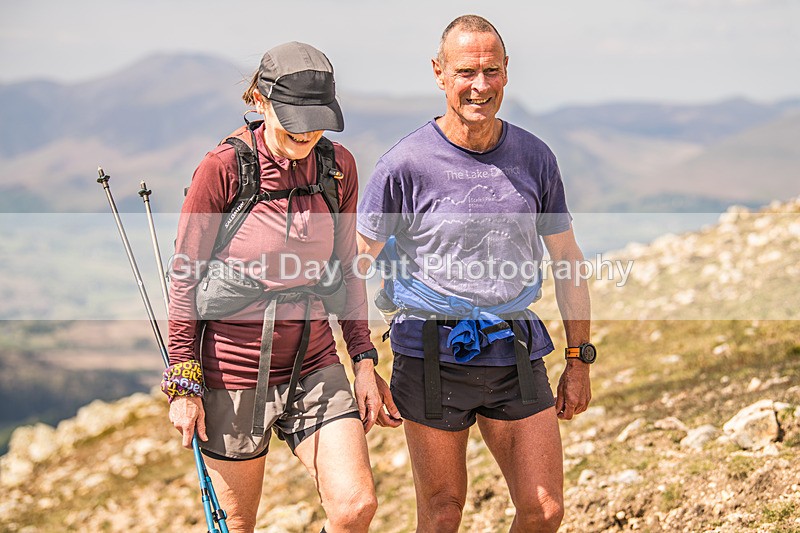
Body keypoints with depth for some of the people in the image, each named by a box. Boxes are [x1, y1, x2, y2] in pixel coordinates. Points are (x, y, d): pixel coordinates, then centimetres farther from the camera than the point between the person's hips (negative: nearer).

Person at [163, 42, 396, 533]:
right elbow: (185, 276, -7)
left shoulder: (338, 166, 0)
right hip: (233, 368, -3)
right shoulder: (225, 168, -13)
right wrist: (184, 382, -9)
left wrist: (364, 361, 6)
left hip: (314, 364, 3)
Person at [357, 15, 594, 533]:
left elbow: (567, 258, 13)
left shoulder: (534, 158, 4)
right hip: (433, 355, -3)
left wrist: (579, 359, 11)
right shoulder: (406, 164, -7)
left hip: (515, 353, 3)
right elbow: (355, 264, -3)